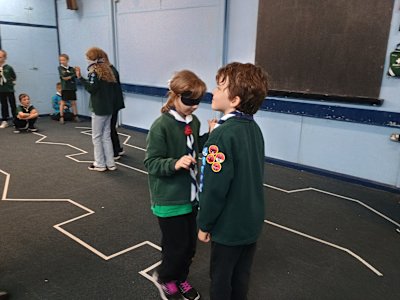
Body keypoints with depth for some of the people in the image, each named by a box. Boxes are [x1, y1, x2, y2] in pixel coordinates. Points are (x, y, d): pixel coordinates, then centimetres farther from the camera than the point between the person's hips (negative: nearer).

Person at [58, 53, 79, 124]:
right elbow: (63, 75, -12)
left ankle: (75, 116, 12)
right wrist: (71, 73, -6)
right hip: (64, 88, -3)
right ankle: (61, 117, 4)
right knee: (63, 103, 0)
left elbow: (75, 75, -5)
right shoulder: (60, 68, 3)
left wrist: (68, 77, -16)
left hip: (72, 87, 3)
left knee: (74, 102, 6)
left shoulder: (71, 68, 10)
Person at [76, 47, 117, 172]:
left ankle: (100, 164, 8)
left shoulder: (94, 72, -11)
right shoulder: (107, 70, 12)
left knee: (97, 137, 3)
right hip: (109, 108, 8)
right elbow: (114, 87, 12)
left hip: (99, 109, -8)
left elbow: (91, 89, -20)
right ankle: (110, 163, 14)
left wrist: (80, 77, -15)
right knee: (106, 136, 13)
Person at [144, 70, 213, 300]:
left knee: (190, 245, 17)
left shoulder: (194, 122, 2)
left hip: (190, 195, 7)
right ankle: (164, 277, 37)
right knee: (176, 246, 6)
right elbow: (151, 163, -17)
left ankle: (181, 279, 43)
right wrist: (175, 164, -34)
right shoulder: (161, 126, -19)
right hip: (170, 199, -6)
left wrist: (210, 136, -2)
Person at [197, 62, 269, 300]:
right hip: (252, 221, 7)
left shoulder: (223, 135, -25)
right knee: (242, 276, 23)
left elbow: (215, 188, -23)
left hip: (228, 225, -7)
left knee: (221, 278, 15)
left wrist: (205, 224, -11)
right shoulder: (254, 128, -1)